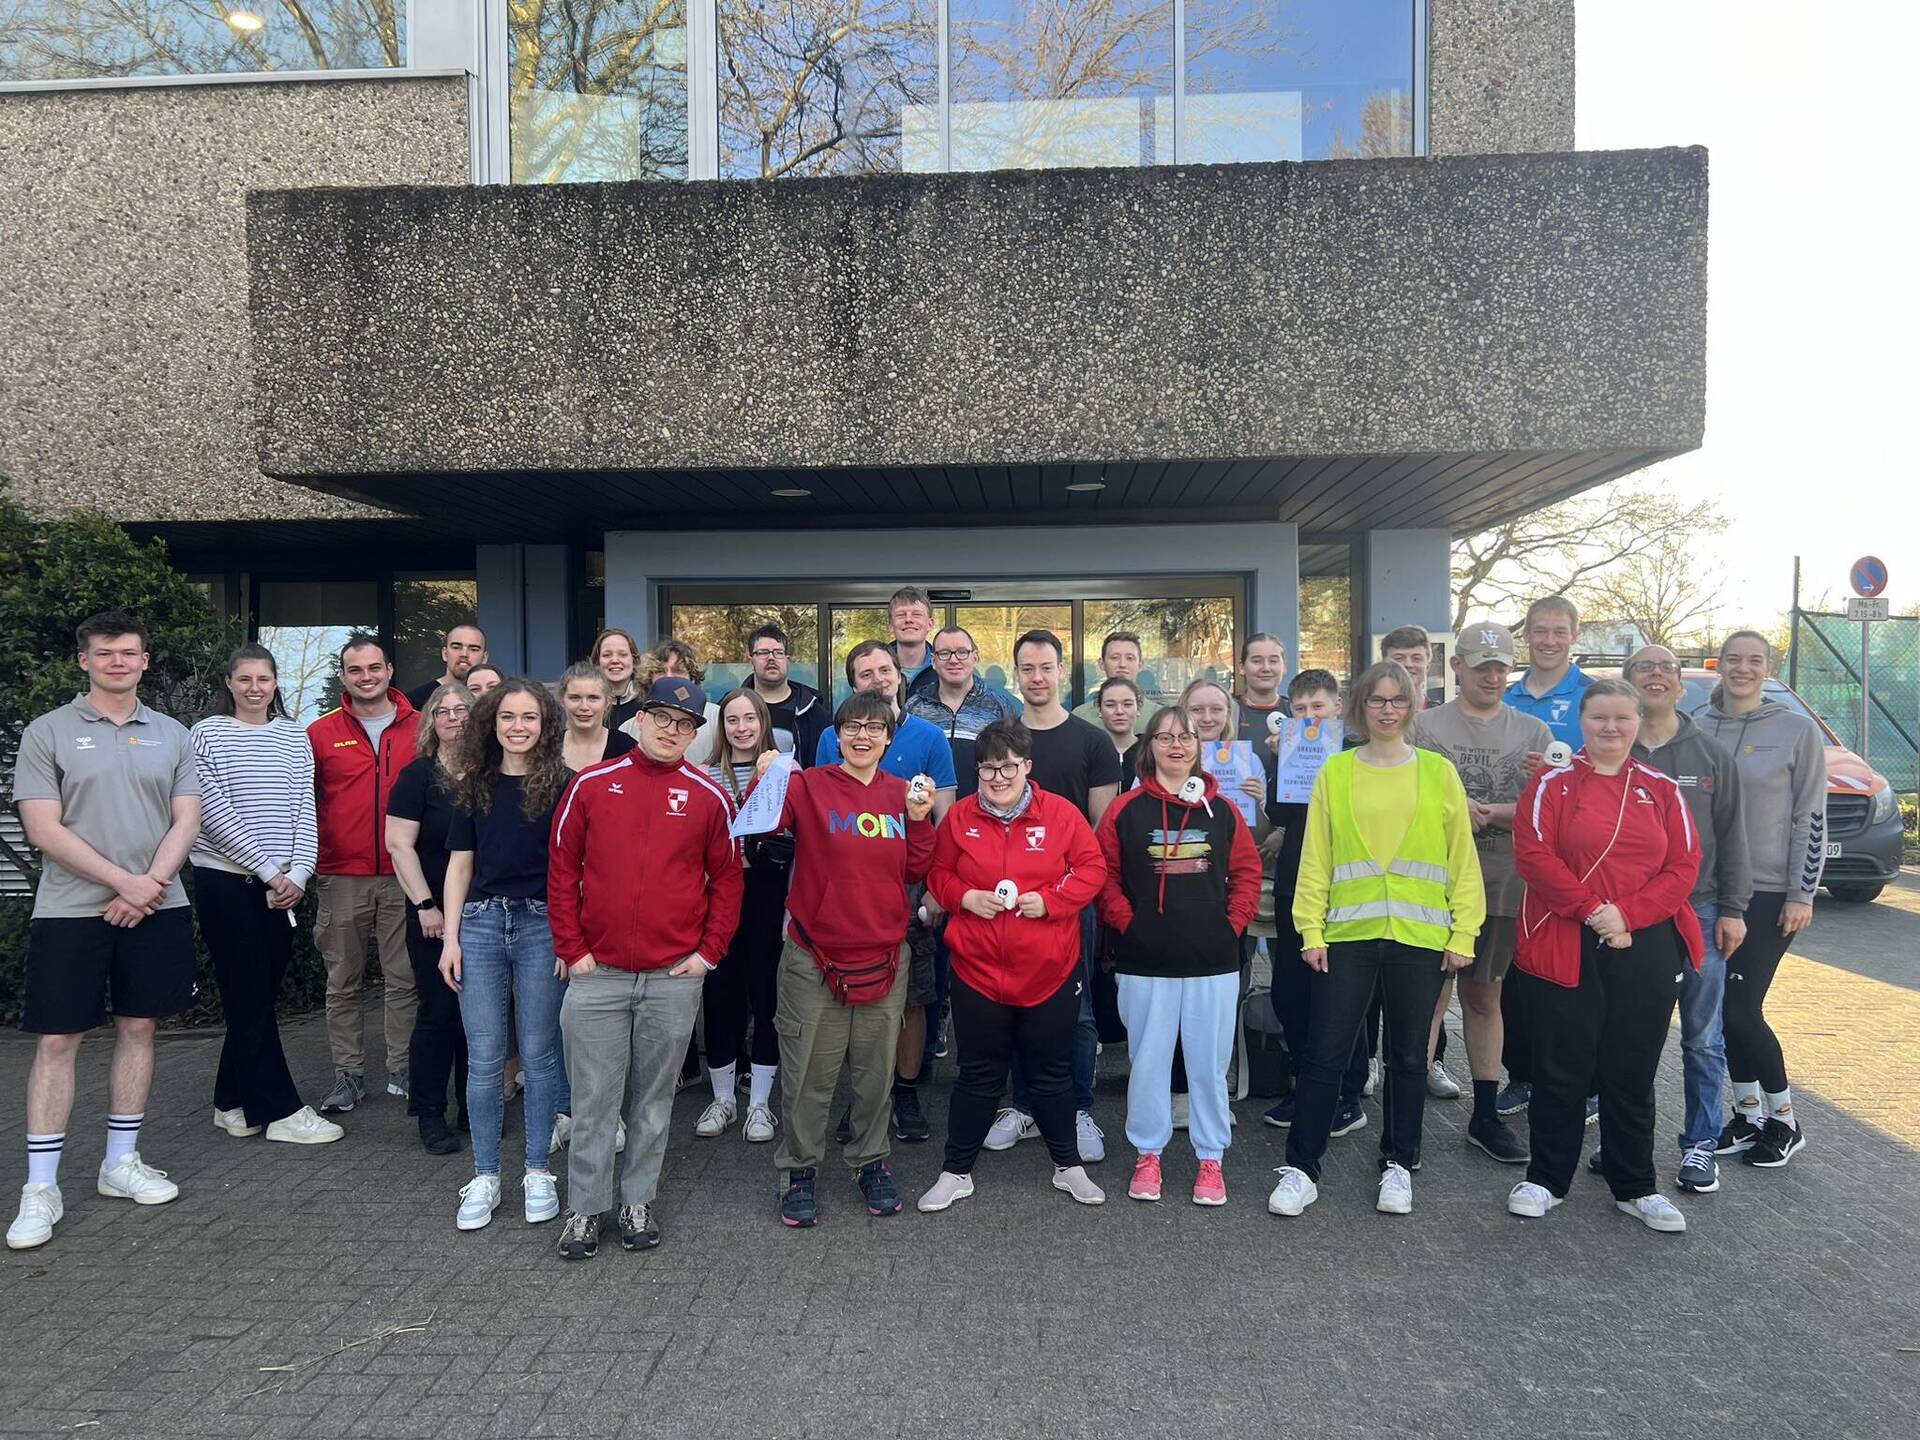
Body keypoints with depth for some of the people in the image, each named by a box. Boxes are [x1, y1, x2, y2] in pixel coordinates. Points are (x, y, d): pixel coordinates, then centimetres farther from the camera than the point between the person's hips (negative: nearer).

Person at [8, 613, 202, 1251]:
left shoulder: (171, 735, 9)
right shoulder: (48, 733, 0)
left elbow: (186, 820, 4)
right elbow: (44, 829, -7)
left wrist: (150, 887, -10)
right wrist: (125, 881, -14)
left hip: (154, 909, 3)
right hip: (70, 911, -3)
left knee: (138, 1028, 10)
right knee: (57, 1040, 0)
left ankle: (121, 1162, 22)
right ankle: (41, 1188, 8)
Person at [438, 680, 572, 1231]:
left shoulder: (561, 784, -1)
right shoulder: (476, 785, 9)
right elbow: (460, 863, 10)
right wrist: (450, 937, 4)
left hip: (541, 925, -3)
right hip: (480, 922, 3)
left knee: (538, 1055, 6)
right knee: (484, 1058, 6)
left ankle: (537, 1172, 19)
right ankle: (484, 1177, 18)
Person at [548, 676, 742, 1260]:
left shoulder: (709, 797, 1)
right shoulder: (591, 785, 1)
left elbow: (727, 879, 6)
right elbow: (562, 870, 3)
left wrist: (709, 950, -1)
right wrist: (571, 949, -1)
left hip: (675, 976, 0)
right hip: (597, 972, 0)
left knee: (654, 1098, 12)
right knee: (593, 1099, 6)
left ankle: (638, 1200, 27)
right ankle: (585, 1207, 21)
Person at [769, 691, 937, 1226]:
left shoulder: (904, 795, 5)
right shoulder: (808, 786, -5)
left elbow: (915, 872, 5)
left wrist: (919, 819, -7)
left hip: (884, 956, 3)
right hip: (814, 959, -3)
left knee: (877, 1071, 15)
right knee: (809, 1074, 7)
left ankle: (871, 1162, 34)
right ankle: (800, 1170, 26)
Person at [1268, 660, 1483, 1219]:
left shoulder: (1438, 773, 5)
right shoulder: (1335, 773, 4)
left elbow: (1462, 860, 5)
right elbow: (1315, 859, 3)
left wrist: (1464, 933, -1)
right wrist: (1311, 930, -3)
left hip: (1420, 937, 1)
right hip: (1347, 933, 0)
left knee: (1408, 1055, 11)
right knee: (1326, 1052, 0)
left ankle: (1398, 1164, 28)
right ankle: (1300, 1168, 12)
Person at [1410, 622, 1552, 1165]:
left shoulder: (1534, 733, 10)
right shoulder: (1424, 725, 1)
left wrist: (1485, 811, -12)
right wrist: (1512, 809, -13)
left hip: (1503, 886, 3)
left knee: (1485, 996, 14)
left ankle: (1486, 1114, 24)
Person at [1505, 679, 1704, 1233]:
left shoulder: (1662, 789, 9)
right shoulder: (1553, 784, 1)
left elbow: (1683, 865, 1)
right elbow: (1534, 856, -9)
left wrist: (1628, 915, -12)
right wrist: (1593, 909, -16)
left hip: (1645, 949, 2)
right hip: (1565, 948, -2)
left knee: (1632, 1072, 10)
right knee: (1561, 1069, 5)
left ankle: (1636, 1188, 25)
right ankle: (1546, 1180, 19)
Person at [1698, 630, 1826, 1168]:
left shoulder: (1797, 730, -3)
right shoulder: (1697, 730, 6)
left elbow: (1811, 817, -4)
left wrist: (1802, 894, -8)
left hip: (1769, 894, -4)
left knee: (1740, 1009, -6)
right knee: (1727, 1010, 8)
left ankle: (1784, 1122, 14)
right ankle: (1747, 1117, 22)